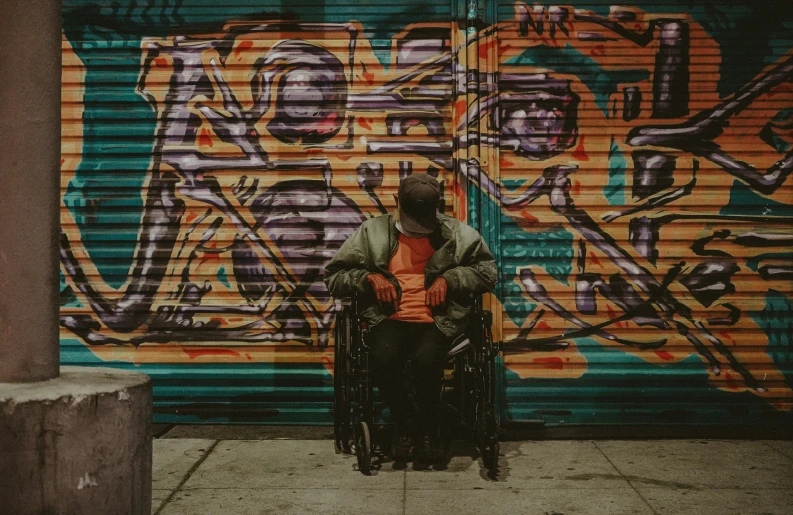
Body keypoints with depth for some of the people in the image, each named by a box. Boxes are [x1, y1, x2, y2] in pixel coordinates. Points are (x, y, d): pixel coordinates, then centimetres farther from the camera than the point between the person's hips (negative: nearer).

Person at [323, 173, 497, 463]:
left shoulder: (455, 233, 11)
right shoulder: (373, 232, 12)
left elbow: (488, 271, 10)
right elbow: (333, 276, 14)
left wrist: (449, 278, -4)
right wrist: (369, 277, -4)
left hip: (438, 320, -1)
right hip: (390, 319, 1)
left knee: (427, 359, -34)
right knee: (383, 357, -33)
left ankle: (427, 428, -3)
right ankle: (401, 424, -3)